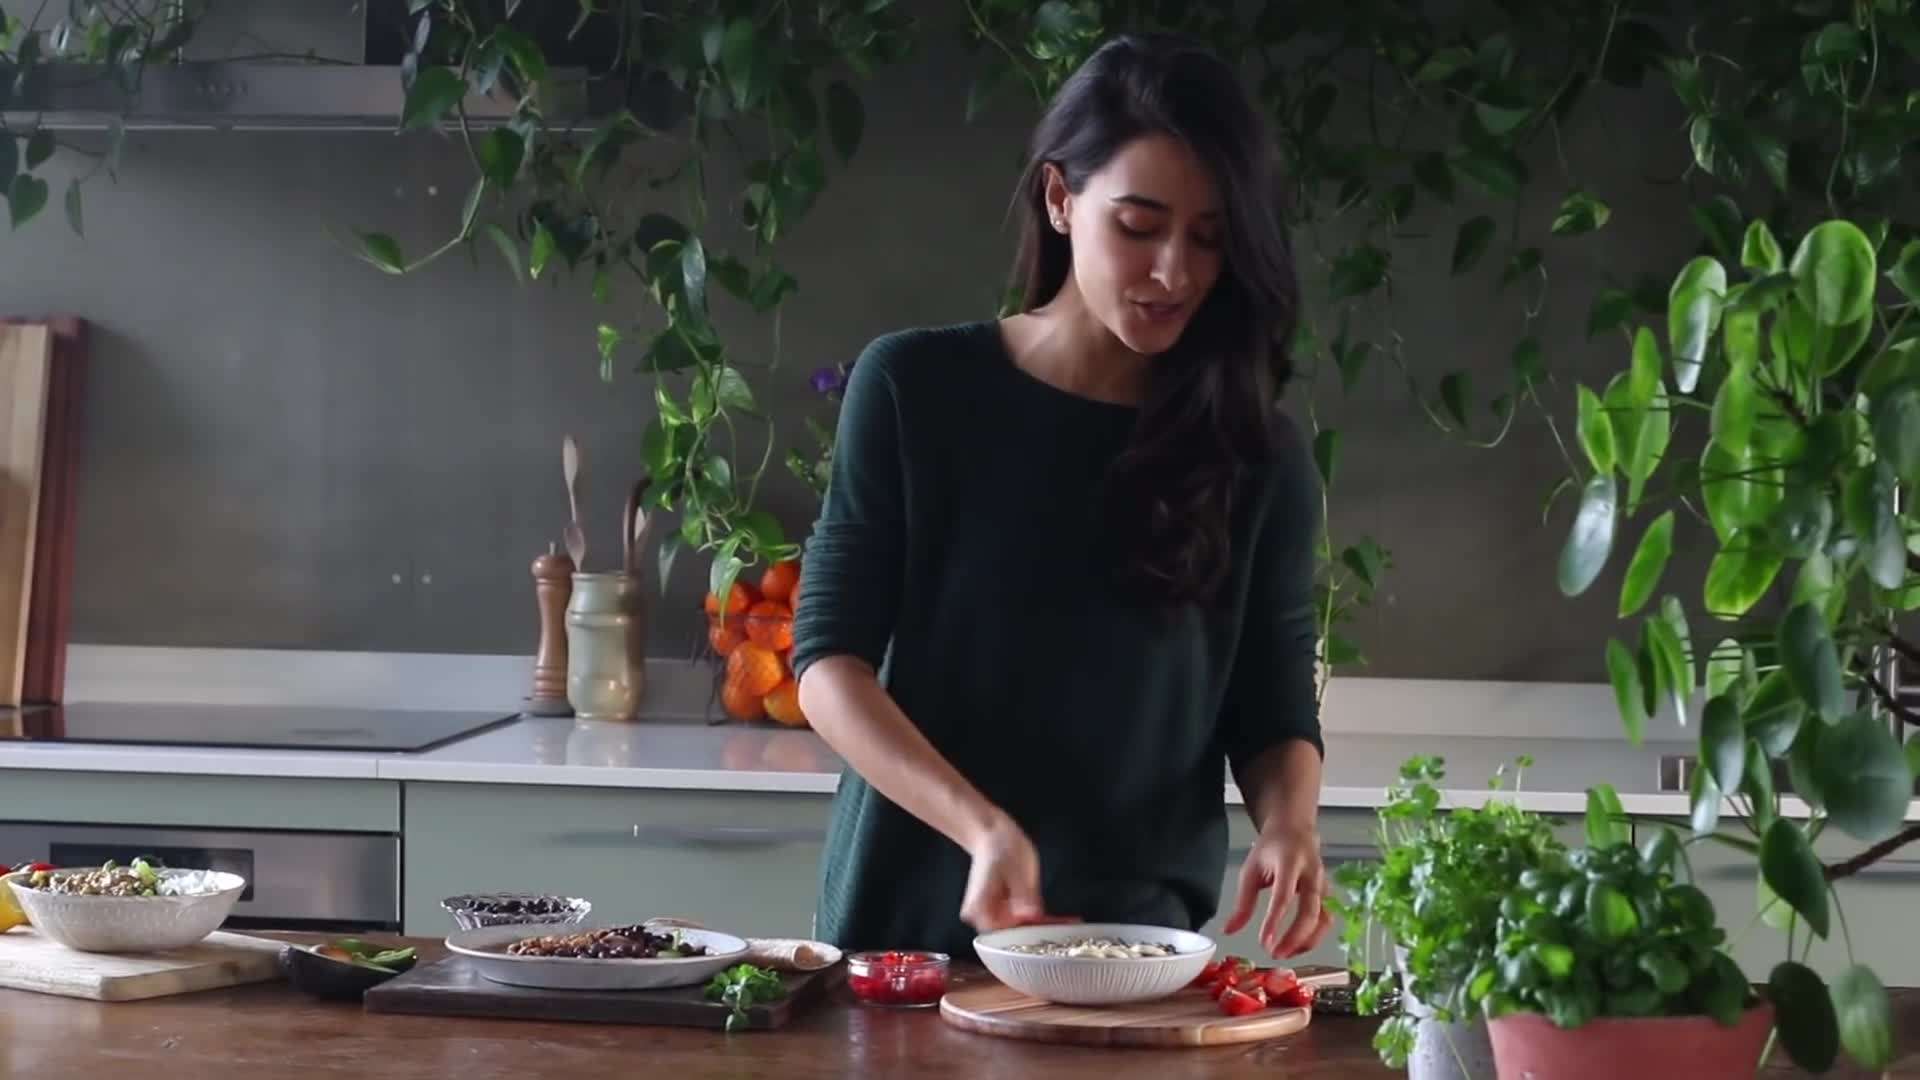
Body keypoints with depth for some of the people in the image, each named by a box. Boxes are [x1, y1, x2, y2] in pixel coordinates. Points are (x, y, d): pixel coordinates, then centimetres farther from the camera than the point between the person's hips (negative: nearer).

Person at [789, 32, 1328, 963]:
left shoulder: (1256, 455, 1)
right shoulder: (916, 387, -3)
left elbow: (1274, 714, 6)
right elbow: (828, 658, -5)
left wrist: (1289, 824, -16)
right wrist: (981, 826, -20)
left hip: (1136, 945, 0)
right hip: (906, 922, 0)